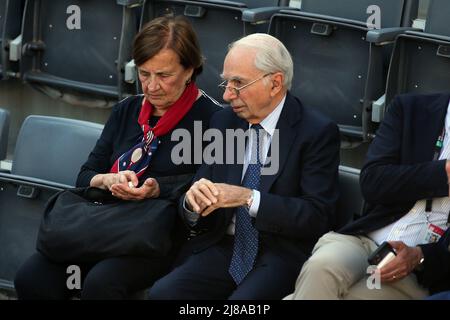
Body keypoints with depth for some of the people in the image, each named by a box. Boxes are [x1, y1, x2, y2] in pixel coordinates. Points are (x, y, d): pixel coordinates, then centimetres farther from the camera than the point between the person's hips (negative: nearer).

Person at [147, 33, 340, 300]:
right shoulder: (223, 123, 11)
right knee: (162, 293, -21)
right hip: (224, 246, 5)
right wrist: (194, 201, -13)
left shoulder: (317, 133, -5)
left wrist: (249, 198, -20)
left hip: (282, 255, -5)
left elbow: (318, 216, -13)